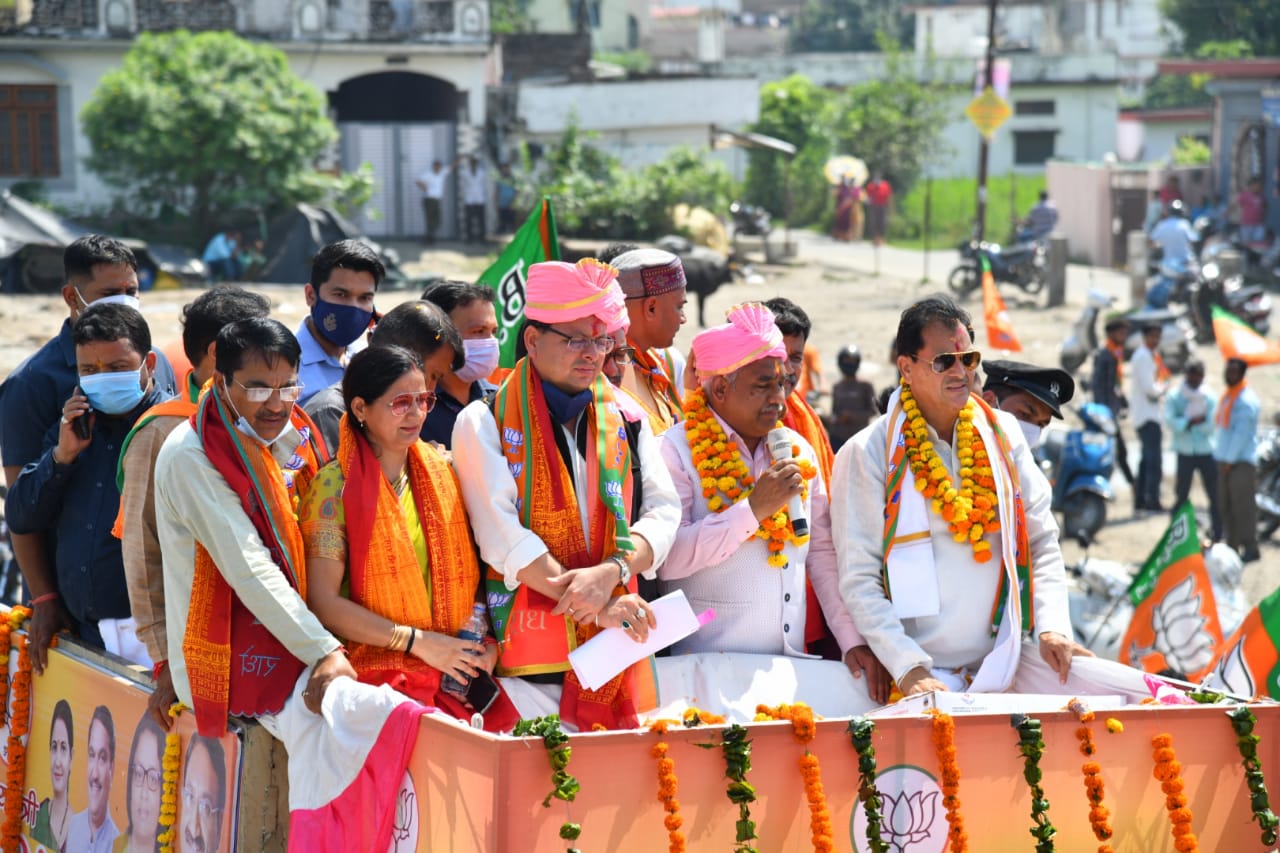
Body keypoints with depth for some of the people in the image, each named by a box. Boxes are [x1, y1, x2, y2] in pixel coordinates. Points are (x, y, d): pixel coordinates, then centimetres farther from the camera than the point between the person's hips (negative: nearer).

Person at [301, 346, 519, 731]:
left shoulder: (441, 473, 13)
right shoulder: (336, 486, -3)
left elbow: (468, 573, 18)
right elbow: (323, 601, -8)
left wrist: (487, 641, 0)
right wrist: (418, 642, -11)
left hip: (452, 674, 5)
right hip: (372, 668, -5)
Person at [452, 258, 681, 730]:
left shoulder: (623, 420, 15)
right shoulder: (484, 422, 0)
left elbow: (662, 513, 6)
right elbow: (501, 535, -10)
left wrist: (610, 572, -15)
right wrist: (597, 607, -17)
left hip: (616, 650, 4)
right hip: (524, 655, -4)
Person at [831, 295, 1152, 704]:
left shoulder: (1001, 434, 11)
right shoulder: (867, 455, -3)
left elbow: (1041, 539, 15)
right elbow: (859, 579, -6)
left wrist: (1052, 625, -1)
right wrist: (909, 668, -17)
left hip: (1009, 655, 4)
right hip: (930, 671, -4)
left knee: (1141, 695, -10)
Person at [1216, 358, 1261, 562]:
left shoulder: (1246, 399, -11)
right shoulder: (1227, 396, 17)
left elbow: (1242, 432, -16)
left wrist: (1229, 460, -16)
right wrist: (1220, 457, 13)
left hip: (1241, 462, -9)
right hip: (1226, 461, 9)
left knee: (1243, 506, -10)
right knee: (1227, 507, 10)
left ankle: (1250, 547, -7)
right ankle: (1232, 547, 15)